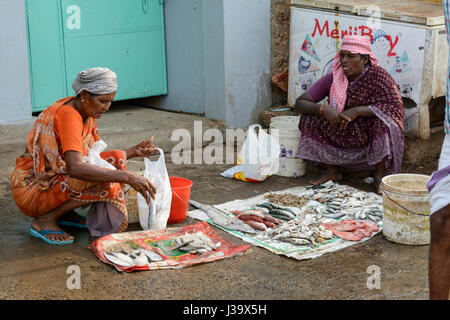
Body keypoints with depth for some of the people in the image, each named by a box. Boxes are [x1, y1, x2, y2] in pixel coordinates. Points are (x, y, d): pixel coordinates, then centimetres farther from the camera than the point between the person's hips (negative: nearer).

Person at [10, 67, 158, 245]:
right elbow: (75, 168, -38)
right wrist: (127, 177, -40)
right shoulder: (68, 115, -24)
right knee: (105, 178, -25)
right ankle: (44, 221, -11)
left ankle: (65, 214, 5)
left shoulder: (86, 114, 4)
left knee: (116, 158, 0)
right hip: (33, 189, -9)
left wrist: (134, 151, -2)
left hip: (55, 180, 9)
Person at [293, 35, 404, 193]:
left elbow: (395, 107, -24)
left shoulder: (377, 75, -14)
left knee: (382, 120, -32)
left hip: (372, 142, -3)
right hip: (341, 142, 4)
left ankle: (380, 175, -15)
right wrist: (323, 108, -30)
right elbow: (299, 104, -9)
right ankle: (332, 170, 0)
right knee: (310, 118, -13)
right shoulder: (332, 78, -6)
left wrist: (357, 111, -30)